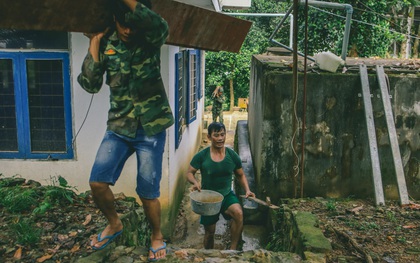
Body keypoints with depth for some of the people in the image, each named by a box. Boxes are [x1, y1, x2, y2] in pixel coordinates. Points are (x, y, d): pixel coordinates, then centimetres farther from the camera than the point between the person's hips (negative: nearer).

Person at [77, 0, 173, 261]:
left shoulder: (150, 39, -6)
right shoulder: (106, 43, 1)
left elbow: (160, 26, -31)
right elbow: (90, 84, -6)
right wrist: (94, 43, -9)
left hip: (151, 128, -3)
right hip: (118, 127, 3)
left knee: (148, 192, 2)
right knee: (97, 182, -5)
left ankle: (157, 235, 29)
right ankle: (114, 224, 25)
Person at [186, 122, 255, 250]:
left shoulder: (232, 155, -8)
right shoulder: (201, 156, -13)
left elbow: (240, 175, 5)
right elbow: (189, 173, -4)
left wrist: (247, 190, -11)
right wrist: (195, 182, -27)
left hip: (227, 194, 1)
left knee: (238, 213, -31)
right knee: (210, 231, 11)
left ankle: (233, 249, -15)